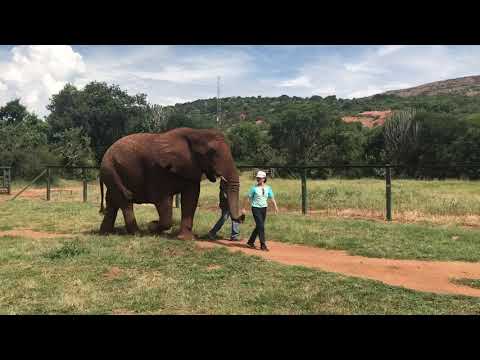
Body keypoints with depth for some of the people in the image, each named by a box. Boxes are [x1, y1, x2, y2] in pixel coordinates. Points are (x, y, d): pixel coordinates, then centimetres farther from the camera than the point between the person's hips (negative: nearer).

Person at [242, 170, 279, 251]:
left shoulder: (268, 188, 5)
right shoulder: (254, 188, -6)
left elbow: (272, 198, 5)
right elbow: (247, 197, -3)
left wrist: (276, 207, -9)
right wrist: (243, 208, -4)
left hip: (264, 208, 5)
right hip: (256, 208, -5)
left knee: (258, 226, 11)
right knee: (261, 226, -10)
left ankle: (250, 242, 26)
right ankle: (263, 245, -5)